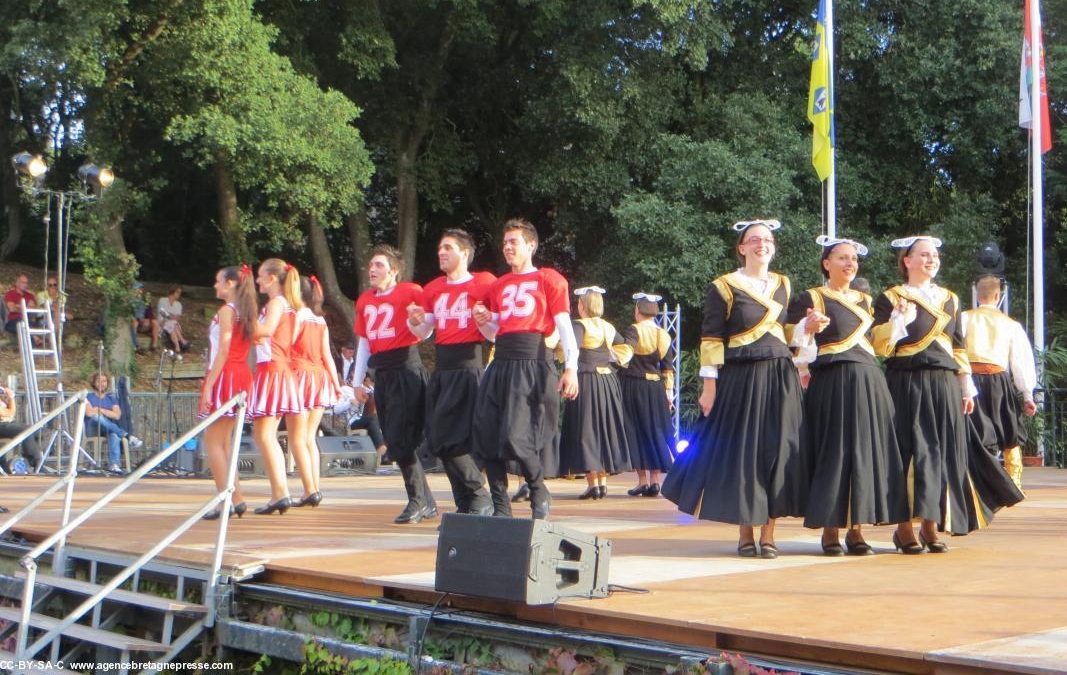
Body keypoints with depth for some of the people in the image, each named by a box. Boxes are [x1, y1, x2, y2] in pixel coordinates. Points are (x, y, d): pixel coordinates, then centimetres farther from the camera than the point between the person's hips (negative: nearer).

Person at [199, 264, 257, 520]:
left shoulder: (226, 310, -10)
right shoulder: (246, 312, 14)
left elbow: (223, 351, -17)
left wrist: (208, 386, -17)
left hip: (225, 375, -9)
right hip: (242, 376, 9)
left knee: (213, 441, -4)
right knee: (223, 442, 14)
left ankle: (227, 500, -8)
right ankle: (236, 498, 13)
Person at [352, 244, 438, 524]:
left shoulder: (411, 292, -5)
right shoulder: (364, 301, 16)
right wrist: (358, 381, 18)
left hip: (406, 370, -7)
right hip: (381, 373, 7)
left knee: (399, 440, -12)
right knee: (393, 441, 7)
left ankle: (418, 501, 0)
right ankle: (426, 504, 15)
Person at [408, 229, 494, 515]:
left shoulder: (484, 283, -2)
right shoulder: (433, 288, 15)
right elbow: (424, 333, 20)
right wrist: (415, 322, -1)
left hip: (468, 365, -7)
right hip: (441, 367, 7)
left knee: (453, 440, -12)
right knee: (438, 441, 5)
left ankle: (479, 499, 2)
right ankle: (466, 505, 14)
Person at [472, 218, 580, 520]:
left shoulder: (549, 279, 4)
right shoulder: (499, 285, 21)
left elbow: (564, 326, -2)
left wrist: (571, 368, -11)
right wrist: (483, 321, 3)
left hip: (532, 362, -6)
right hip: (501, 363, 6)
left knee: (516, 438, -14)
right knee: (487, 438, -1)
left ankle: (540, 495, 9)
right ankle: (501, 508, 9)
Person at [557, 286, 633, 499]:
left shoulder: (580, 325, -9)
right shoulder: (608, 327, 10)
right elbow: (626, 348, 21)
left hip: (586, 381, -6)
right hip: (608, 381, 6)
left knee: (586, 431, -1)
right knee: (604, 430, 13)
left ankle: (592, 483, -4)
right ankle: (603, 482, 16)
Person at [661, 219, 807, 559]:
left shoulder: (783, 285, 14)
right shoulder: (723, 287, -1)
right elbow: (711, 340, -4)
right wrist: (709, 386, -9)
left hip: (780, 378, 4)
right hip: (740, 378, -4)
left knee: (776, 451, 2)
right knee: (741, 451, 0)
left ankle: (768, 532, 9)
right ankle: (745, 533, 10)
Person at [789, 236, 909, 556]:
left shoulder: (865, 300, 19)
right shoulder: (812, 298, 1)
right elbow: (801, 349, -7)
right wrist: (808, 328, -27)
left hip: (868, 384, 5)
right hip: (831, 384, -5)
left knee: (865, 451, 2)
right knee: (833, 453, -6)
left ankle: (856, 529, 8)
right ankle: (830, 531, 1)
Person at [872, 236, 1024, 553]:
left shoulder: (949, 299, 17)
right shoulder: (890, 299, 1)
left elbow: (959, 347, 19)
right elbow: (879, 347, -6)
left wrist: (966, 388, 14)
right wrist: (899, 318, -20)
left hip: (944, 385, 5)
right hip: (907, 386, -5)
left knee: (944, 453, 2)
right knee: (911, 452, -9)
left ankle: (931, 526, 9)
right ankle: (905, 527, -3)